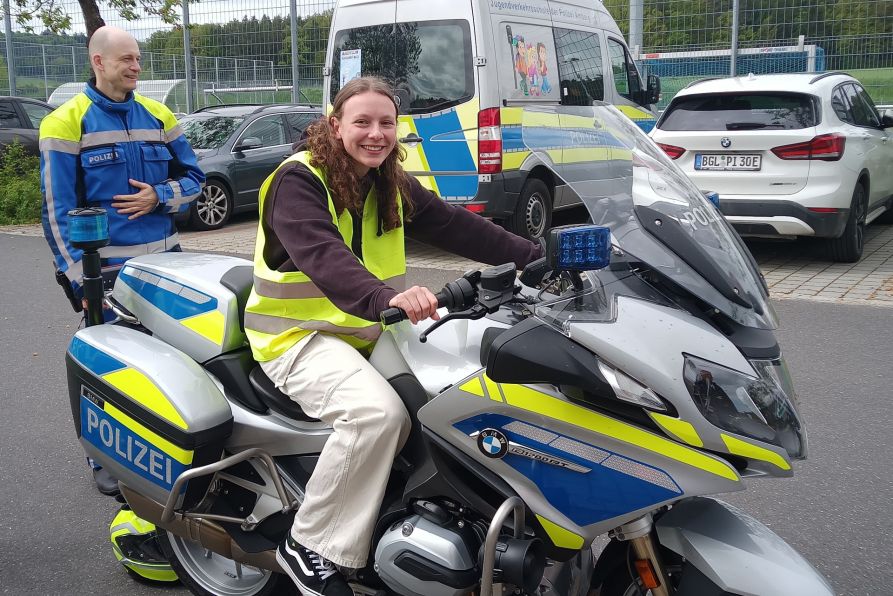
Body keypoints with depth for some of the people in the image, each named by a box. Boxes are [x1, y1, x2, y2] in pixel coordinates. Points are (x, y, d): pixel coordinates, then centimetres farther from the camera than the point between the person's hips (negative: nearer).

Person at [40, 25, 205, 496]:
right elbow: (58, 210, -7)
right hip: (106, 272, -4)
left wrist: (159, 197, -9)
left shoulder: (158, 115, 8)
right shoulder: (67, 122, -5)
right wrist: (80, 279, -12)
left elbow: (193, 177, 13)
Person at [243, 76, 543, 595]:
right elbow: (323, 257, -32)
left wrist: (538, 258, -5)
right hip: (301, 336, -7)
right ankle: (309, 545, -15)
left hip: (372, 329, 8)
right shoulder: (298, 181, -14)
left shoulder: (393, 186, 9)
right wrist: (385, 298, -50)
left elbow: (457, 226, 4)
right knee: (379, 411, -33)